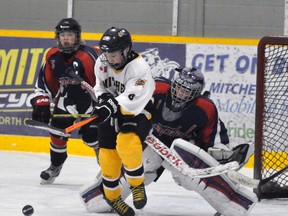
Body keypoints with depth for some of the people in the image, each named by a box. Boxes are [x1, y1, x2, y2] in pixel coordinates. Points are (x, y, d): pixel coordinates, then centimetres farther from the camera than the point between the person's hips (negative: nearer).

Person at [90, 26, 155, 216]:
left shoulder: (139, 67, -24)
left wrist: (112, 106, -49)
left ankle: (137, 184, -10)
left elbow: (133, 99, -35)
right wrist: (105, 98, -10)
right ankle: (112, 196, 20)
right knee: (108, 154, -2)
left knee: (127, 143, -32)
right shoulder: (102, 63, -4)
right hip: (111, 115, 6)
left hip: (136, 113, -6)